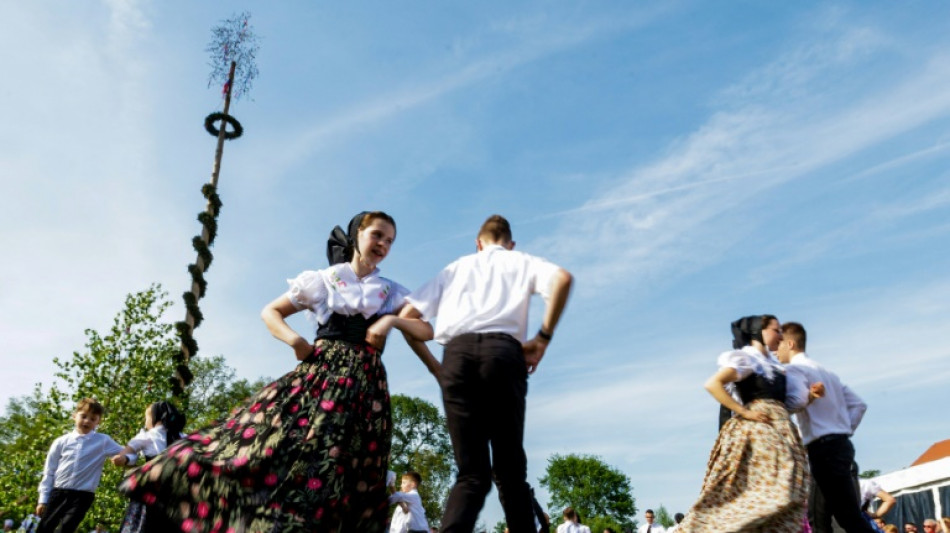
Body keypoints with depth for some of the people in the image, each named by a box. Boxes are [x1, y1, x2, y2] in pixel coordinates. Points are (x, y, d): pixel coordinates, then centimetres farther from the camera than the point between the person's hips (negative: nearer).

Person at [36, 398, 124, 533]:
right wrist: (43, 499, 6)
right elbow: (49, 472, 8)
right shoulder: (61, 442, 4)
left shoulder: (104, 441, -1)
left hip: (82, 496, -2)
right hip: (58, 492, 2)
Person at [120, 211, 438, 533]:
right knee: (269, 448, -13)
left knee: (334, 476, -6)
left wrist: (394, 321, -10)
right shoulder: (322, 280, 10)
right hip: (317, 376, -1)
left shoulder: (391, 293, 15)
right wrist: (294, 340, -5)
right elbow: (270, 312, 14)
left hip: (364, 387, 1)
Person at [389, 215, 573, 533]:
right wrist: (543, 337, 5)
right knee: (510, 470, 7)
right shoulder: (522, 262, 24)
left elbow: (406, 317, 22)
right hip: (502, 351, -1)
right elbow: (562, 278, 0)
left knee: (472, 473, 1)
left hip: (457, 354, 1)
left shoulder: (457, 267, 29)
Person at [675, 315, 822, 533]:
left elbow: (784, 404, 20)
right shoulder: (746, 358, -3)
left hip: (779, 433, 8)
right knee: (769, 493, -16)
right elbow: (712, 384, -16)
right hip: (758, 431, -8)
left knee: (782, 497, 1)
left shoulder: (773, 366, 23)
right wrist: (744, 412, -17)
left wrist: (810, 396, 4)